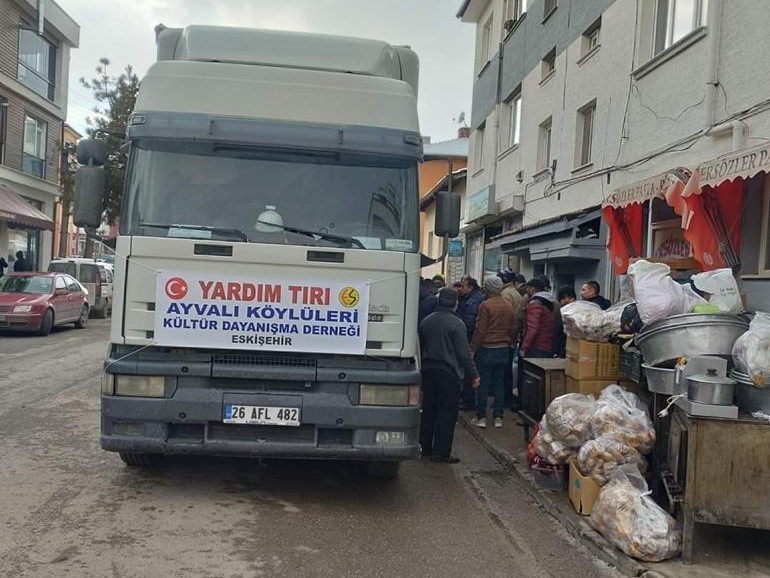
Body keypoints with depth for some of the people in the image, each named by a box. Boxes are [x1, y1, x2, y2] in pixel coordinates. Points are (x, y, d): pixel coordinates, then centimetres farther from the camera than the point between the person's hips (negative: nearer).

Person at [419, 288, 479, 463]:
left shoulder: (426, 321, 8)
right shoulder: (456, 324, -12)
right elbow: (464, 353, -14)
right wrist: (473, 375, -8)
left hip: (428, 370, 6)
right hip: (449, 372, -6)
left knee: (428, 410, 15)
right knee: (447, 413, 0)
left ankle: (425, 447, 22)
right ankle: (441, 452, 2)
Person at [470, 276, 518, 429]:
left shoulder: (486, 305, -12)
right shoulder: (509, 307, 6)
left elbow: (480, 330, -13)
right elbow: (513, 330, 10)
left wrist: (472, 349, -6)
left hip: (486, 349, -5)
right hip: (503, 350, 5)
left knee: (483, 384, 2)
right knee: (499, 383, 10)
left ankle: (481, 417, 5)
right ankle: (498, 417, 13)